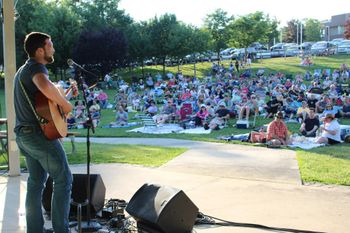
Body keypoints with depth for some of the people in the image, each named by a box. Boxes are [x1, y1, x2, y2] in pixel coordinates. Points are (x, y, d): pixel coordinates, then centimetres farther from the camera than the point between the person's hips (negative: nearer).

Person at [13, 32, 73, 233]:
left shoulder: (23, 70, 18)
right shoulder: (36, 67, -14)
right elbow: (45, 86, -38)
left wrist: (63, 98, 22)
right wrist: (66, 104, -24)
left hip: (24, 135, 10)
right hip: (40, 134, -10)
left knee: (36, 182, 14)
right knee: (64, 179, -1)